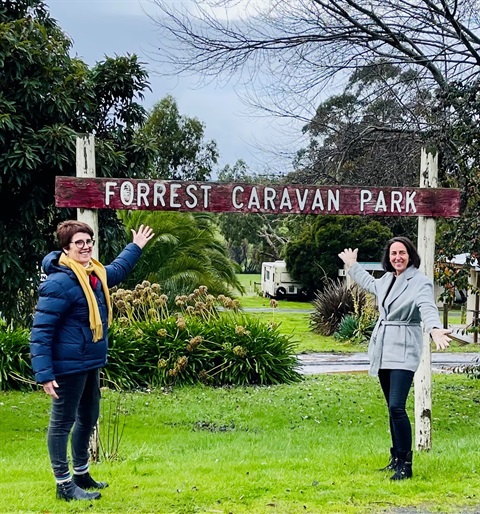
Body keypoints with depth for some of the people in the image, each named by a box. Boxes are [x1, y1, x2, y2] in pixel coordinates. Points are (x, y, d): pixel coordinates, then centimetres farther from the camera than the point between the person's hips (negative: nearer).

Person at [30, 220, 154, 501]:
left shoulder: (95, 274, 6)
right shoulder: (59, 283, -22)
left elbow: (117, 270, 33)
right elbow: (40, 331, -22)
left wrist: (136, 247, 39)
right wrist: (44, 373, -25)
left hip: (91, 364, 10)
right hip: (69, 367, -10)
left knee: (88, 418, 20)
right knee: (62, 423, 4)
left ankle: (81, 474, 37)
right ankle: (64, 484, 15)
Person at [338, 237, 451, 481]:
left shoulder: (420, 282, -11)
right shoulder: (387, 279, 12)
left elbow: (428, 308, -29)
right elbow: (370, 283, 36)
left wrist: (434, 329, -49)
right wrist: (352, 266, 46)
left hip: (404, 351, -7)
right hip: (383, 349, 7)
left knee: (396, 407, -15)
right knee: (391, 408, 13)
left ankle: (405, 465, -7)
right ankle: (396, 459, 23)